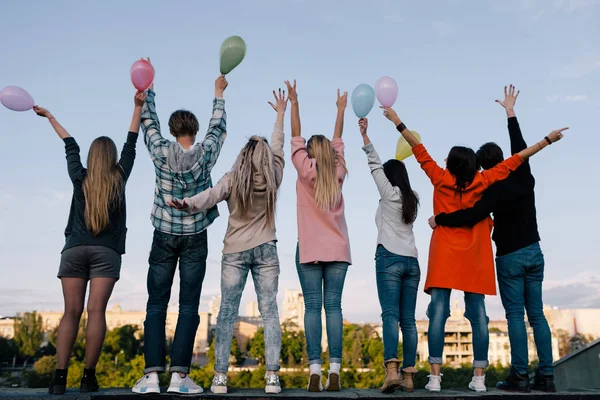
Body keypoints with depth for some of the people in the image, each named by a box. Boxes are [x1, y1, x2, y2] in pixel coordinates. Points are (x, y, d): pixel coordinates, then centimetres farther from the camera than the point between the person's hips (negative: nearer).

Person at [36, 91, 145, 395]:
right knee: (96, 312, -6)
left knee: (71, 312, 1)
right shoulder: (119, 177, 5)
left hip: (74, 249, 2)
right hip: (106, 252, -2)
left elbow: (70, 145, 22)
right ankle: (88, 376, -8)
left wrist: (50, 117, 37)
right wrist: (138, 107, 21)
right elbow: (130, 145, 14)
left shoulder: (80, 178, 7)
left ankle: (59, 376, -5)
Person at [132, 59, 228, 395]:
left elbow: (149, 121, 10)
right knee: (189, 307, 0)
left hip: (164, 236, 1)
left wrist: (147, 86, 24)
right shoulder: (205, 154, -6)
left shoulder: (161, 152, -6)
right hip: (195, 238, 0)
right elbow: (219, 127, 12)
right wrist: (219, 94, 27)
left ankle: (152, 375, 1)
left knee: (156, 305, 4)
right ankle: (180, 375, -1)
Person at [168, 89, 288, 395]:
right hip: (265, 250, 1)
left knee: (227, 311, 2)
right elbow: (278, 147, 15)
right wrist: (281, 114, 27)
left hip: (235, 251, -1)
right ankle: (272, 377, -2)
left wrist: (186, 205, -36)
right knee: (269, 311, 1)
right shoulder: (273, 178, 1)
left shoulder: (232, 179, -5)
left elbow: (211, 195, -23)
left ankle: (220, 377, 1)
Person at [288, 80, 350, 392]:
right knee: (333, 307, -1)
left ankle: (315, 370, -10)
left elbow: (296, 139, 7)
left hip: (310, 250, -2)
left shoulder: (305, 171, -1)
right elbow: (338, 143, 18)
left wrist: (294, 103, 13)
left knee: (312, 307, -3)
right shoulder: (338, 173, 5)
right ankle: (334, 370, -7)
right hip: (338, 249, 2)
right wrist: (341, 109, 28)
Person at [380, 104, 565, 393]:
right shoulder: (482, 182, 0)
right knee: (478, 317, 4)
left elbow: (419, 150, 5)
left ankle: (435, 376, -8)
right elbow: (514, 161, 7)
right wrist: (547, 140, 15)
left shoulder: (441, 179, -1)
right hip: (474, 259, 1)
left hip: (444, 257, -1)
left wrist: (397, 122, 13)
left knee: (438, 314, -5)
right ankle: (479, 378, 5)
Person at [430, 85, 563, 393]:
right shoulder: (525, 178, 4)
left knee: (515, 315, -3)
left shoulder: (496, 190, -15)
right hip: (534, 252, 6)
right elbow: (520, 148, 19)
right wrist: (510, 113, 27)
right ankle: (546, 375, 6)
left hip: (510, 258, -6)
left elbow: (471, 216, -26)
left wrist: (440, 219, -15)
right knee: (537, 314, 6)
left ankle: (520, 375, -4)